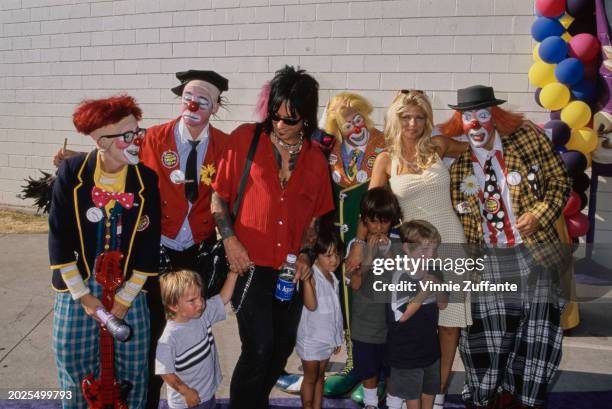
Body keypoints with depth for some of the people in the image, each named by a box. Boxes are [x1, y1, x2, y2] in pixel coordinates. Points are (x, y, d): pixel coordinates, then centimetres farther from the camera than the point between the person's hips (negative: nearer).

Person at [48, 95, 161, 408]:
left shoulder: (146, 180, -7)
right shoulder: (72, 172, -9)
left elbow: (148, 244, -5)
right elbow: (59, 237, -8)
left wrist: (126, 298, -7)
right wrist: (82, 295, -9)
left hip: (129, 287, 1)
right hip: (78, 285, 0)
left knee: (133, 366, 7)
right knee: (74, 364, 8)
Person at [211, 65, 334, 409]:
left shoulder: (315, 158, 6)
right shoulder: (245, 138, -4)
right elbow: (218, 195, -1)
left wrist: (305, 253, 0)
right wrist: (230, 240, -10)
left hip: (291, 269, 4)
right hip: (250, 263, -4)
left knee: (283, 345, 14)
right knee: (259, 347, -8)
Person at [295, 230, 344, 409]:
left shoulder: (334, 279, 4)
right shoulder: (312, 276, -19)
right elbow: (311, 305, -32)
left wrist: (337, 338, 16)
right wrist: (306, 278, -39)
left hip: (327, 338, 7)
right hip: (311, 338, -7)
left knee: (320, 376, 17)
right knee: (310, 378, 8)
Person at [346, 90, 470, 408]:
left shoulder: (437, 146, 3)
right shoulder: (386, 160, 1)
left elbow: (473, 147, 23)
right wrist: (359, 245, -14)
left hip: (450, 243, 1)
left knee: (450, 322, 3)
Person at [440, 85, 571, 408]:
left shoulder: (528, 139, -5)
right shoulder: (457, 161, -2)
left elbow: (559, 181, 1)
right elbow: (457, 215, 4)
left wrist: (539, 214, -14)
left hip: (533, 252, 0)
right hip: (488, 258, 0)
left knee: (535, 331, 4)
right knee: (488, 331, 5)